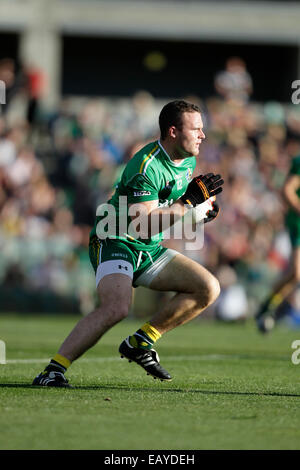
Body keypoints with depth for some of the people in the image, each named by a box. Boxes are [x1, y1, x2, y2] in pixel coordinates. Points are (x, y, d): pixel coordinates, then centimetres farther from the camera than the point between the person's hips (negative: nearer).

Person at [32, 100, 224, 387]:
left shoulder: (188, 161, 6)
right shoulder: (145, 167, -23)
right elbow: (144, 223, -30)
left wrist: (203, 206, 5)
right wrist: (189, 201, -29)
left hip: (150, 250, 9)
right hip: (115, 242, -9)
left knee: (209, 288, -4)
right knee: (116, 307, -33)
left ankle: (140, 341, 4)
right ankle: (54, 369, -26)